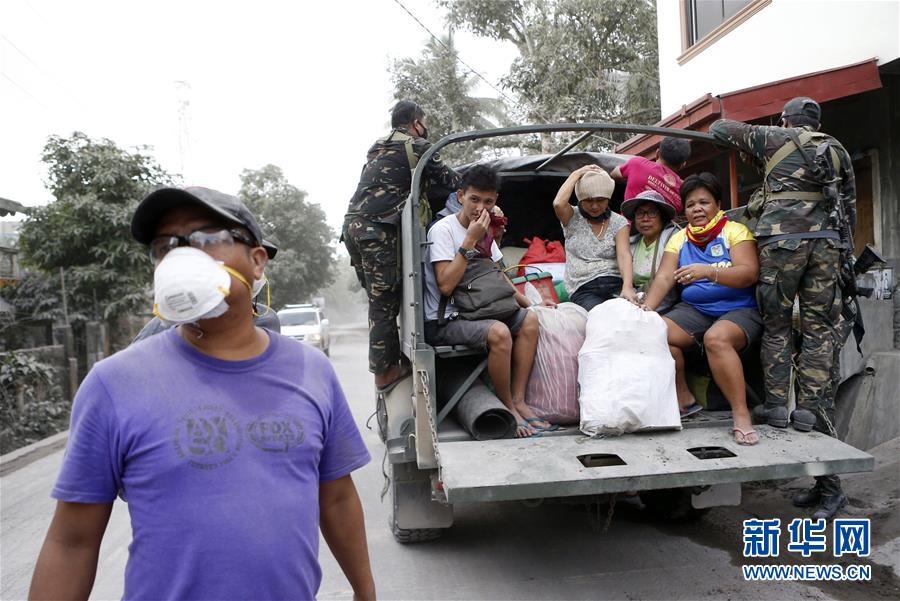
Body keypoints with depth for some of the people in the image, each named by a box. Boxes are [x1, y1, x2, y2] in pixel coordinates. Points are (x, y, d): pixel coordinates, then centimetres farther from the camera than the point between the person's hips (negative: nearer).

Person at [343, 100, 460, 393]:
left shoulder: (377, 149, 25)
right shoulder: (417, 146, 2)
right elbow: (450, 181, 5)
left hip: (353, 225, 8)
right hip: (377, 229, -8)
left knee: (379, 300, 12)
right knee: (385, 302, -4)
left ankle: (387, 361, 17)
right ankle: (385, 371, 0)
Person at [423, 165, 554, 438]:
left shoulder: (484, 230, 11)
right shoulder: (443, 229, -13)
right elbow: (446, 286, -23)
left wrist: (527, 303, 11)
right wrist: (470, 241, -21)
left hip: (475, 312, 8)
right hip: (443, 321, -8)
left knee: (530, 319, -10)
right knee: (499, 333, -31)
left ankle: (519, 401, -9)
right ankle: (508, 409, -12)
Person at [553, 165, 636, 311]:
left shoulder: (618, 222, 10)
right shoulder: (573, 218, 9)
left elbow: (624, 255, -6)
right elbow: (558, 204, -16)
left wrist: (627, 286, -24)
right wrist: (577, 174, -3)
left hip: (614, 283, 2)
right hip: (583, 290, -2)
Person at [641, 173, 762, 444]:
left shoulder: (735, 231, -1)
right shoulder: (679, 238, 12)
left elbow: (749, 274, -16)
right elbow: (664, 278, -1)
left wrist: (708, 271, -32)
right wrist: (646, 308, -19)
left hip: (739, 309, -4)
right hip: (694, 309, 4)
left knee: (716, 338, -36)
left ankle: (741, 415, -25)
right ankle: (683, 399, -3)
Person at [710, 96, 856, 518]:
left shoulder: (774, 138, 12)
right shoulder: (838, 151, 22)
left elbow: (719, 128, 20)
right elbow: (849, 206, 21)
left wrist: (754, 156, 34)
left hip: (781, 238, -3)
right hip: (826, 241, 3)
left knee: (776, 324, 3)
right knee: (819, 328, 3)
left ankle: (776, 404, -1)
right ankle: (809, 407, -1)